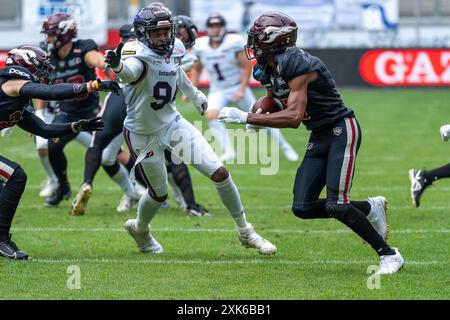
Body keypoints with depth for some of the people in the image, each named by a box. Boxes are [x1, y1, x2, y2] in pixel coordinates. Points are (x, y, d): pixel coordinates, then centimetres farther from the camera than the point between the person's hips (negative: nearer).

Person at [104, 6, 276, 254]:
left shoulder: (173, 50, -7)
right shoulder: (140, 56, -28)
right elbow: (130, 70, -54)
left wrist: (194, 94, 32)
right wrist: (117, 66, -77)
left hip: (172, 122, 6)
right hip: (143, 135, -6)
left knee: (219, 173, -1)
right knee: (159, 194, 11)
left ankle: (245, 232, 17)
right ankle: (140, 229, 45)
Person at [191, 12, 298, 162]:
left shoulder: (234, 42, -18)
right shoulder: (200, 46, -6)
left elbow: (247, 67, -13)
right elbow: (196, 69, 11)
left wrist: (242, 90, -19)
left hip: (238, 88, -3)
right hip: (217, 91, 3)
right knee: (211, 115, -25)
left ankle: (285, 147, 17)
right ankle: (228, 151, -23)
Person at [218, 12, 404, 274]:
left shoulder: (296, 64, -24)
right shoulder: (268, 70, 4)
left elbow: (294, 117, -32)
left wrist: (246, 118, -30)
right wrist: (256, 116, 1)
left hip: (342, 131, -9)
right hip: (319, 137, 9)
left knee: (336, 204, -17)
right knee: (303, 207, 1)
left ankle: (389, 255, -4)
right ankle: (371, 208, 18)